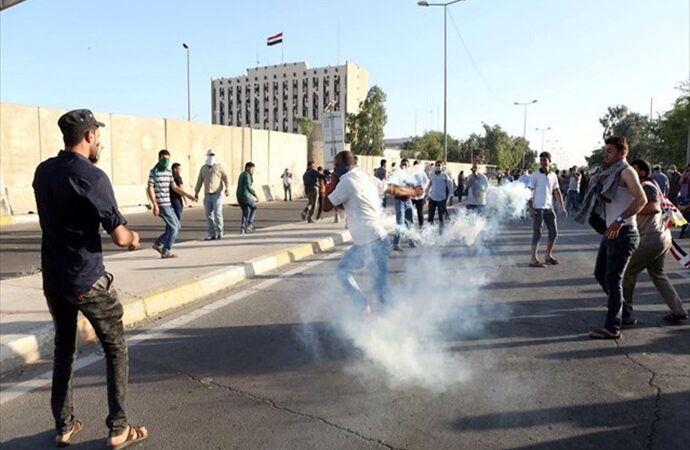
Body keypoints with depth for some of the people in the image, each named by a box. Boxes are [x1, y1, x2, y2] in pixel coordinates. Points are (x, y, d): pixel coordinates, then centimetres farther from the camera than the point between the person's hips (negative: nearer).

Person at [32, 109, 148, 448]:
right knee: (115, 349, 7)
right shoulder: (92, 176, -17)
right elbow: (120, 237, -18)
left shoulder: (43, 171, 5)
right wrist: (133, 237, 4)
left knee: (63, 349, 18)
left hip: (52, 277, 7)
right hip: (87, 279, -7)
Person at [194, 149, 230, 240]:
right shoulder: (203, 168, 14)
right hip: (207, 195, 5)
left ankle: (219, 233, 0)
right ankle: (212, 234, 8)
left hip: (217, 194, -5)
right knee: (209, 215, 3)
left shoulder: (219, 166, 0)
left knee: (217, 213, -11)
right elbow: (199, 181, 17)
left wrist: (227, 188, -25)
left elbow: (225, 178, -10)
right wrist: (196, 192, 13)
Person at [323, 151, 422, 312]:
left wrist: (334, 182, 2)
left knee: (381, 290, -8)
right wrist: (412, 191, 40)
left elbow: (326, 207, -9)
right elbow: (392, 189, 23)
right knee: (342, 271, 17)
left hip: (373, 243, -10)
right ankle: (365, 309, 22)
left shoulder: (346, 182, -15)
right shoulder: (367, 178, 11)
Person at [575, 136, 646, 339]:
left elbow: (641, 199, -25)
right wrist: (595, 181, 8)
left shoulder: (626, 172, -11)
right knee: (600, 274, 15)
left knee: (613, 279, -8)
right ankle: (623, 312, 31)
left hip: (623, 233, -9)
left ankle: (612, 328, -2)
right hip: (610, 232, 9)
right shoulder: (608, 173, 16)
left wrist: (620, 220, -32)